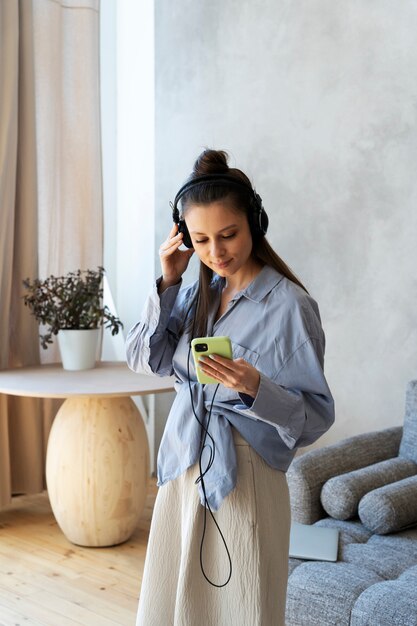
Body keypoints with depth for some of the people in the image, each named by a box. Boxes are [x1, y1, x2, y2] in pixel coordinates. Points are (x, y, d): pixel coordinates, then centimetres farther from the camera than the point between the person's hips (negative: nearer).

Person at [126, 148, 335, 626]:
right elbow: (145, 359, 2)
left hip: (243, 482, -6)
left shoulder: (289, 304, -15)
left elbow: (317, 414, -14)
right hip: (182, 472, 6)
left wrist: (256, 387, -32)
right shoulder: (196, 292, 6)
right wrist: (167, 281, -6)